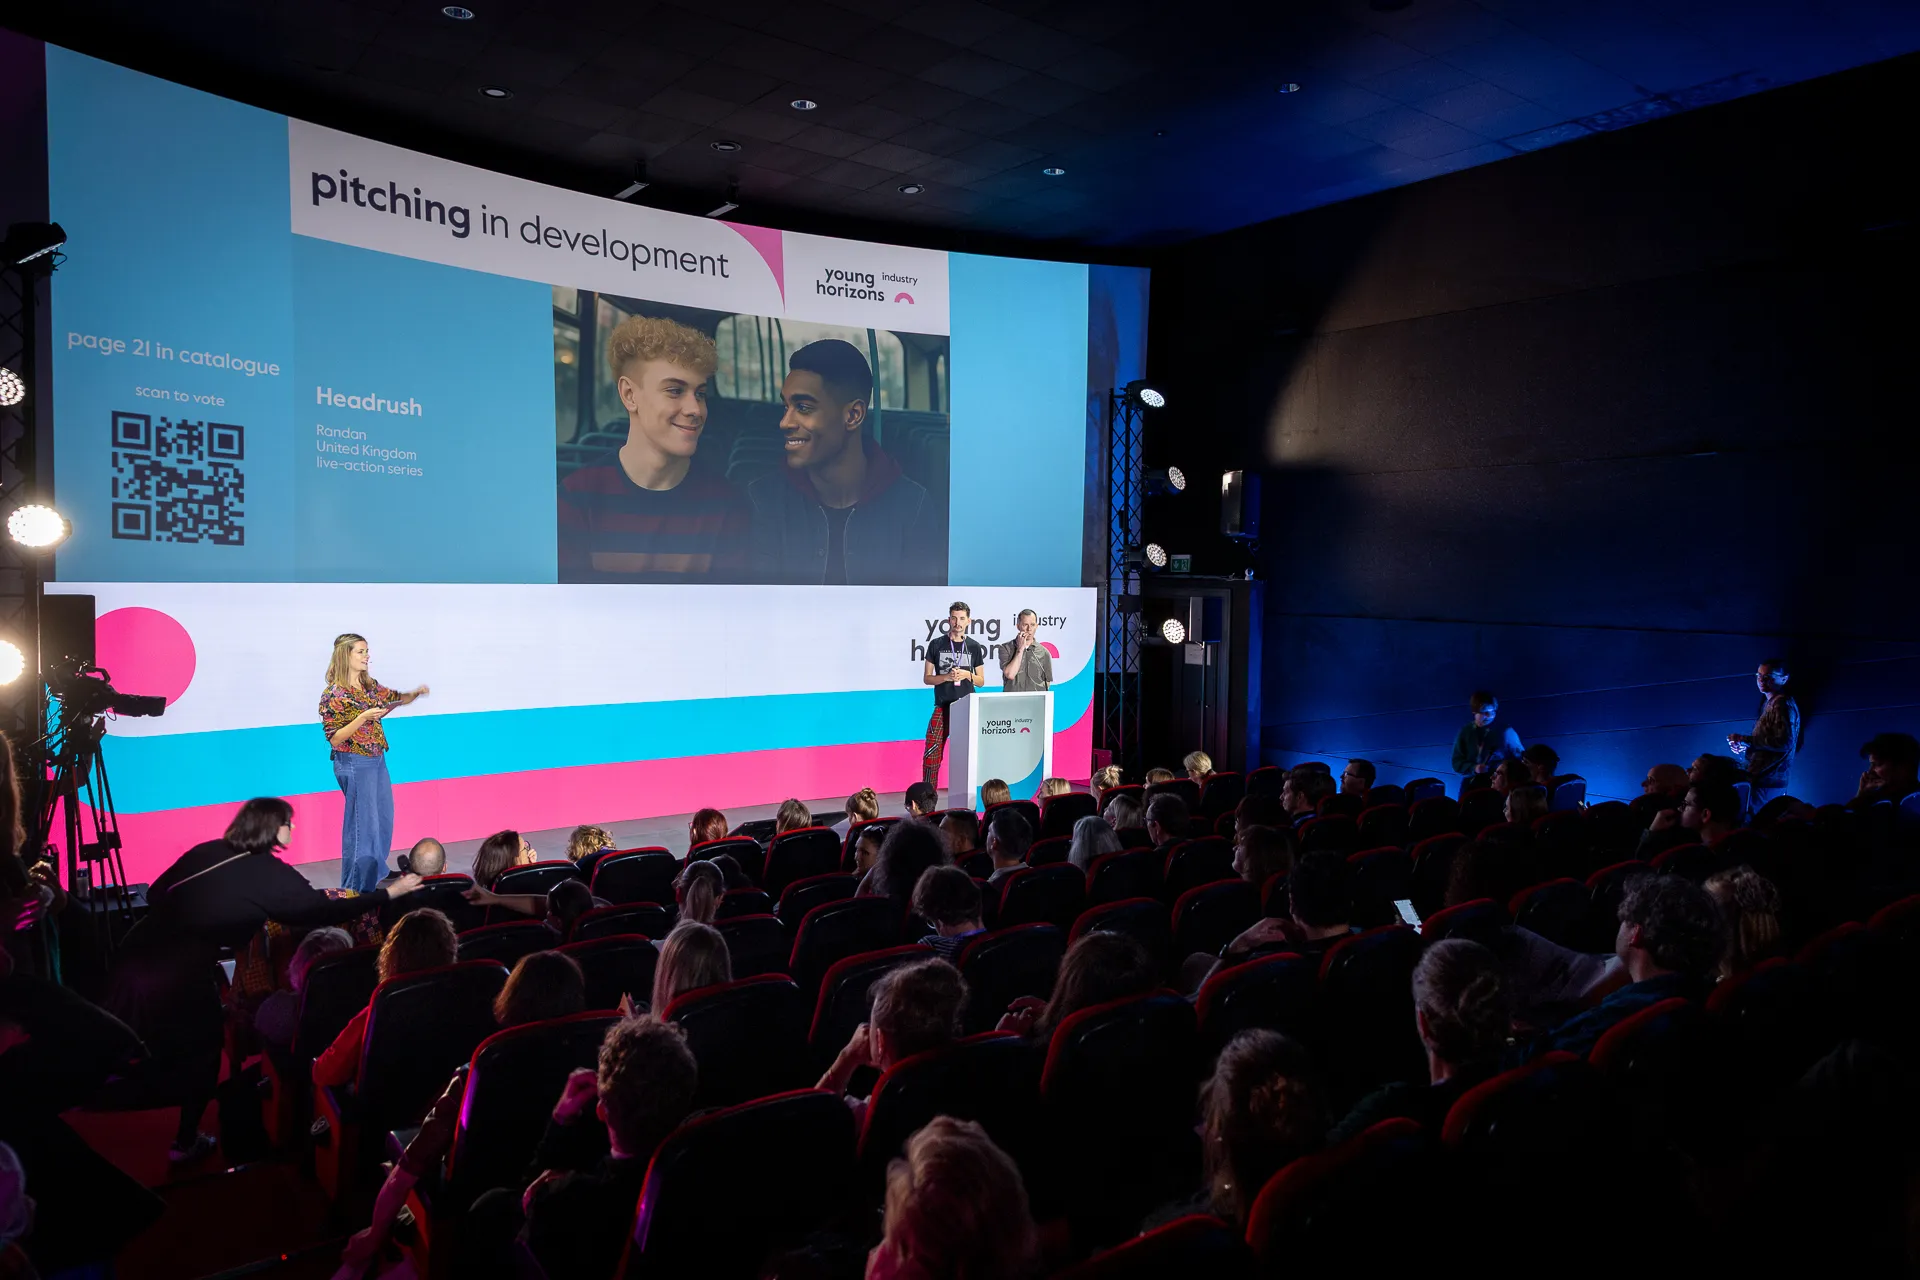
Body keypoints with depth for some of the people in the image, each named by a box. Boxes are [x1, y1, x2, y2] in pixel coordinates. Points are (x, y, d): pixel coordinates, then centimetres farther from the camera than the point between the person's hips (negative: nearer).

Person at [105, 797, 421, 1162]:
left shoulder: (205, 851, 11)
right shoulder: (271, 874, -4)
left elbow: (155, 894, 16)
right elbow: (323, 913, -1)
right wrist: (389, 893, 5)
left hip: (136, 957, 5)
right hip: (177, 976, -4)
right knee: (201, 1052, 17)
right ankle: (186, 1143, 28)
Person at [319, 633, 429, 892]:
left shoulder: (370, 686, 6)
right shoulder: (333, 695, -14)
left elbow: (397, 698, 19)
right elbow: (334, 739, -16)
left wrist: (415, 694, -2)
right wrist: (363, 717, -26)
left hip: (377, 761, 8)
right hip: (355, 764, -8)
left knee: (383, 820, 16)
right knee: (363, 824, -3)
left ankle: (375, 876, 30)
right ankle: (356, 889, 8)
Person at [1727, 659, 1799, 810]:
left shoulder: (1783, 704, -12)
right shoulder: (1769, 702, 18)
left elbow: (1784, 742, -22)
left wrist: (1744, 739, -18)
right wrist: (1744, 746, 4)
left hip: (1768, 781, -10)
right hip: (1762, 778, 10)